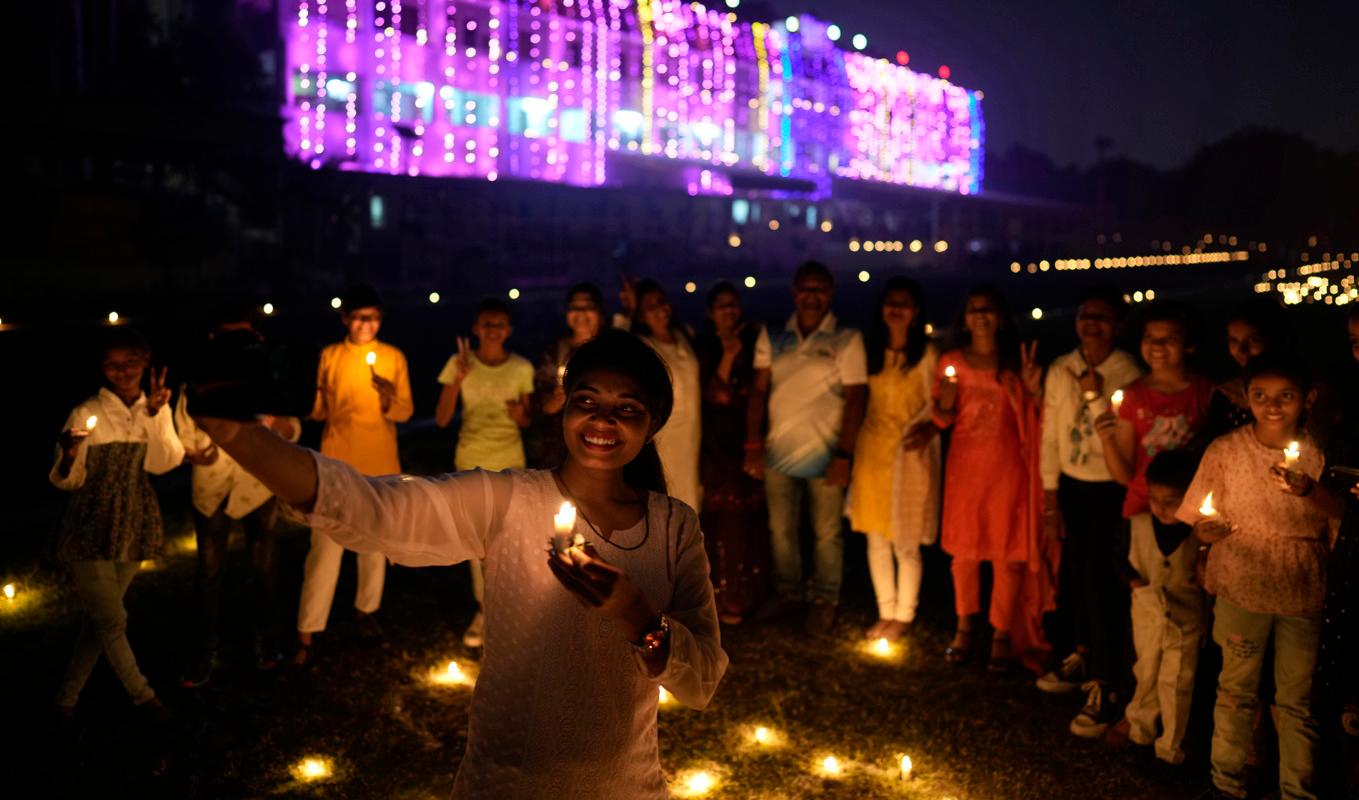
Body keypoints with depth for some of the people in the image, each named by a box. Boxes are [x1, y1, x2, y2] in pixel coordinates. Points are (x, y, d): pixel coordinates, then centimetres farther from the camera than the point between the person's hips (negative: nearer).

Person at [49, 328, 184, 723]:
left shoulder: (156, 409, 1)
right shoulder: (86, 414, -12)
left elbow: (163, 463, -14)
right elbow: (68, 481, -8)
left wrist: (155, 413, -24)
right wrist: (69, 456, -30)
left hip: (133, 526, 4)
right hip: (91, 529, -4)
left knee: (100, 616, 13)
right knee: (112, 619, 2)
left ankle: (68, 697, 28)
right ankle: (142, 695, 20)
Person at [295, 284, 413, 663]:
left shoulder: (394, 357, 3)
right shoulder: (329, 356, 3)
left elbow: (406, 411, 0)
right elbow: (317, 408, 10)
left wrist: (390, 399, -20)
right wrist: (321, 411, -12)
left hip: (380, 465, 1)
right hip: (337, 463, -1)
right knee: (325, 548, -6)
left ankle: (366, 609, 31)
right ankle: (306, 632, -1)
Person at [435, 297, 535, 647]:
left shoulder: (522, 368, -5)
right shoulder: (459, 363, -6)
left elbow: (527, 421, 6)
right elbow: (441, 419, -10)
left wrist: (520, 415, -18)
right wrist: (458, 380, -22)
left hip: (510, 463, 0)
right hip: (471, 462, 1)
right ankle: (485, 610, 23)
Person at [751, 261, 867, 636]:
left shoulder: (847, 340, -5)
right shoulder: (775, 340, 5)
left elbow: (856, 398, -9)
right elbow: (758, 391, 6)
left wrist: (843, 454, -14)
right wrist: (753, 444, 0)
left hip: (824, 456, -3)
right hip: (778, 451, 4)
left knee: (826, 534, 7)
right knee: (781, 530, 15)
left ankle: (825, 602, 24)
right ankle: (788, 592, 33)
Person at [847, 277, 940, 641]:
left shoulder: (928, 354, -5)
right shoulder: (871, 351, 8)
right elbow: (861, 401, 12)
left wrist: (929, 429, -24)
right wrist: (849, 451, 5)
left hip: (911, 455, -4)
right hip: (872, 450, 4)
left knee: (906, 544, 0)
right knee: (876, 540, 10)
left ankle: (903, 616, 18)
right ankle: (885, 612, 24)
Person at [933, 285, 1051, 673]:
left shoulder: (1017, 363, 1)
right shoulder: (952, 362, 3)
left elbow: (1037, 418, 1)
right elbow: (942, 419, 6)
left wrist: (1034, 390, -16)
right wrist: (946, 401, -14)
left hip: (1008, 466, -1)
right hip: (965, 464, 1)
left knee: (1008, 551, 0)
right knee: (964, 547, 6)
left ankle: (1002, 635, 12)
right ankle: (964, 628, 21)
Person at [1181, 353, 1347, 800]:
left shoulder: (1317, 454, -2)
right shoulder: (1225, 451, -5)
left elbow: (1342, 512, -13)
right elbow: (1198, 521, -2)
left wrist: (1308, 490, -31)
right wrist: (1206, 531, -24)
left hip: (1302, 593, 1)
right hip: (1241, 590, -1)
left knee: (1296, 698, 11)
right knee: (1236, 691, 11)